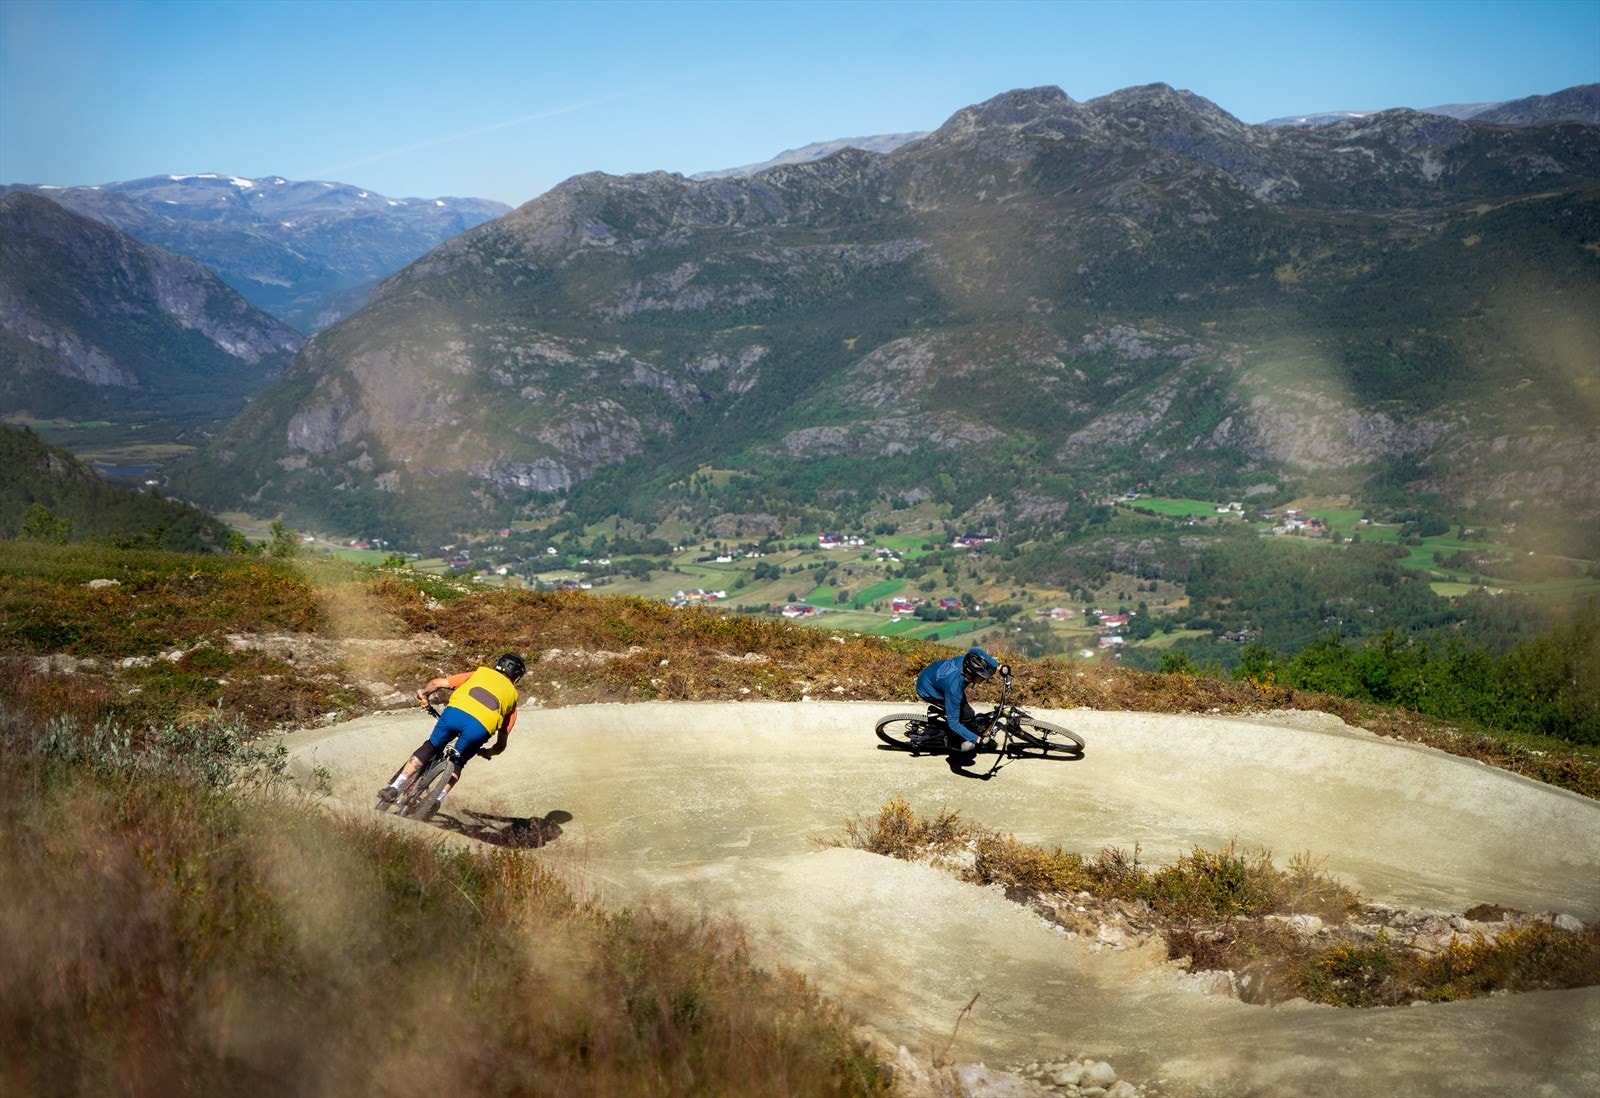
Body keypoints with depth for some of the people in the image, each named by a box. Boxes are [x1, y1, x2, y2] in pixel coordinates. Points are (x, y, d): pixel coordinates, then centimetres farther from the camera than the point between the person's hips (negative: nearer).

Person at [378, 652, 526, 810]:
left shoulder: (480, 673, 33)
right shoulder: (512, 695, 34)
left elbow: (437, 683, 23)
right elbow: (501, 746, 33)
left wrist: (424, 693, 42)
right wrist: (486, 752, 52)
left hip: (455, 712, 0)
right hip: (481, 728, 0)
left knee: (430, 748, 24)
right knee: (457, 764, 26)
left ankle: (394, 788, 19)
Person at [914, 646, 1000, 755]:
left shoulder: (966, 660, -26)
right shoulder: (954, 688, -42)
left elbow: (975, 651, 1)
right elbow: (953, 723, -32)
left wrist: (996, 664, -3)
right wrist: (976, 739, -29)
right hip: (927, 690, -7)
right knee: (967, 714, -12)